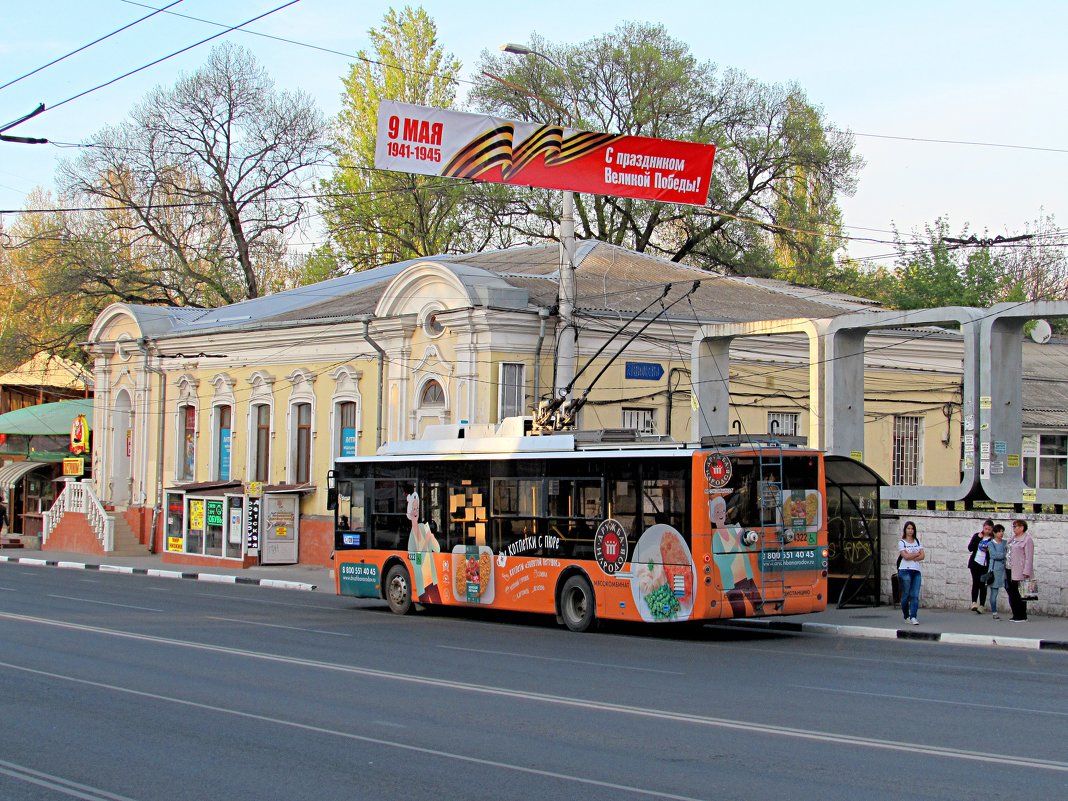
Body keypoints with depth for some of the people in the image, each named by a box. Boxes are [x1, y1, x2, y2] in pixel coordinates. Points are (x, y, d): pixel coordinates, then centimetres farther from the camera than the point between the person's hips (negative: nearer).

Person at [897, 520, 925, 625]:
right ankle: (906, 616, 10)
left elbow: (922, 556, 4)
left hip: (916, 571, 3)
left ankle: (913, 617, -15)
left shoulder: (917, 541, 15)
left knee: (915, 595, -8)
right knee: (906, 595, -1)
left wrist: (911, 557, -8)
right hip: (905, 571, -3)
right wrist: (917, 554, 0)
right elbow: (906, 556, -10)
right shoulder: (901, 542, 3)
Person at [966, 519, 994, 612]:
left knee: (983, 585, 1)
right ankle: (974, 603, -15)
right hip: (975, 562, 1)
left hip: (985, 565, -1)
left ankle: (981, 606, 4)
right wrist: (978, 538, -9)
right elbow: (970, 548, -2)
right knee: (976, 582, -10)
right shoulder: (977, 536, 6)